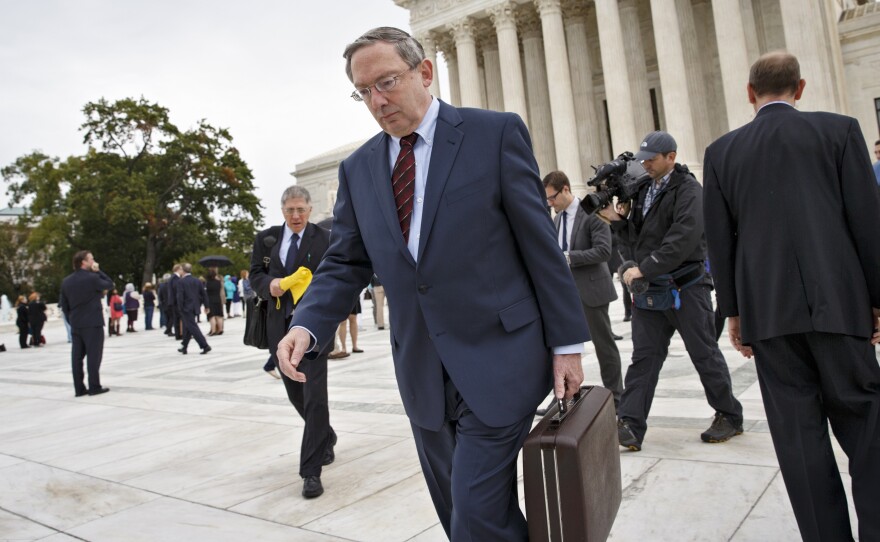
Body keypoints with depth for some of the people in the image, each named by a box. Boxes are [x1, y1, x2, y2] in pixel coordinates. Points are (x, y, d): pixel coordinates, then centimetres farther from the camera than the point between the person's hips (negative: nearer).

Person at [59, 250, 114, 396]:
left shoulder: (66, 281, 8)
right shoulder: (92, 278, -13)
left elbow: (63, 304, 11)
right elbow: (110, 284, 2)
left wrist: (71, 320, 17)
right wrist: (98, 271, 1)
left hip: (76, 325, 6)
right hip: (93, 323, -6)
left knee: (77, 356, 7)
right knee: (93, 355, 0)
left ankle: (79, 388, 10)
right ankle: (94, 387, 2)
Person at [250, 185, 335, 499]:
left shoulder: (324, 240, -4)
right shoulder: (266, 238, 8)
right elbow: (255, 275, 11)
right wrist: (269, 284, -11)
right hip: (280, 326, 5)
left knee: (315, 396, -9)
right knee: (296, 394, 17)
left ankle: (311, 472, -1)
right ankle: (326, 438, 44)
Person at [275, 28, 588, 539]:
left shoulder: (496, 133, -5)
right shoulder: (358, 168, 7)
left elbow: (541, 244, -5)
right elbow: (346, 263, 7)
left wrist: (567, 343, -5)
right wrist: (308, 326, -11)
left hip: (497, 361, -4)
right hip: (421, 373, 5)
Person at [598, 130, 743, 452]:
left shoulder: (687, 189, -8)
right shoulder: (644, 190, 13)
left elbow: (683, 239, -21)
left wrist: (644, 268, -22)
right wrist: (619, 220, -2)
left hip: (685, 287, -6)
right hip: (650, 289, 6)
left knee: (705, 354, 7)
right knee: (644, 356, 2)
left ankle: (729, 416, 25)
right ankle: (629, 426, 1)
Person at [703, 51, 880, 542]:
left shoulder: (722, 152, 6)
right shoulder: (839, 129, 3)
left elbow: (720, 240, 6)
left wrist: (733, 311, 13)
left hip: (767, 309, 1)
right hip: (838, 300, 0)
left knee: (798, 429, 7)